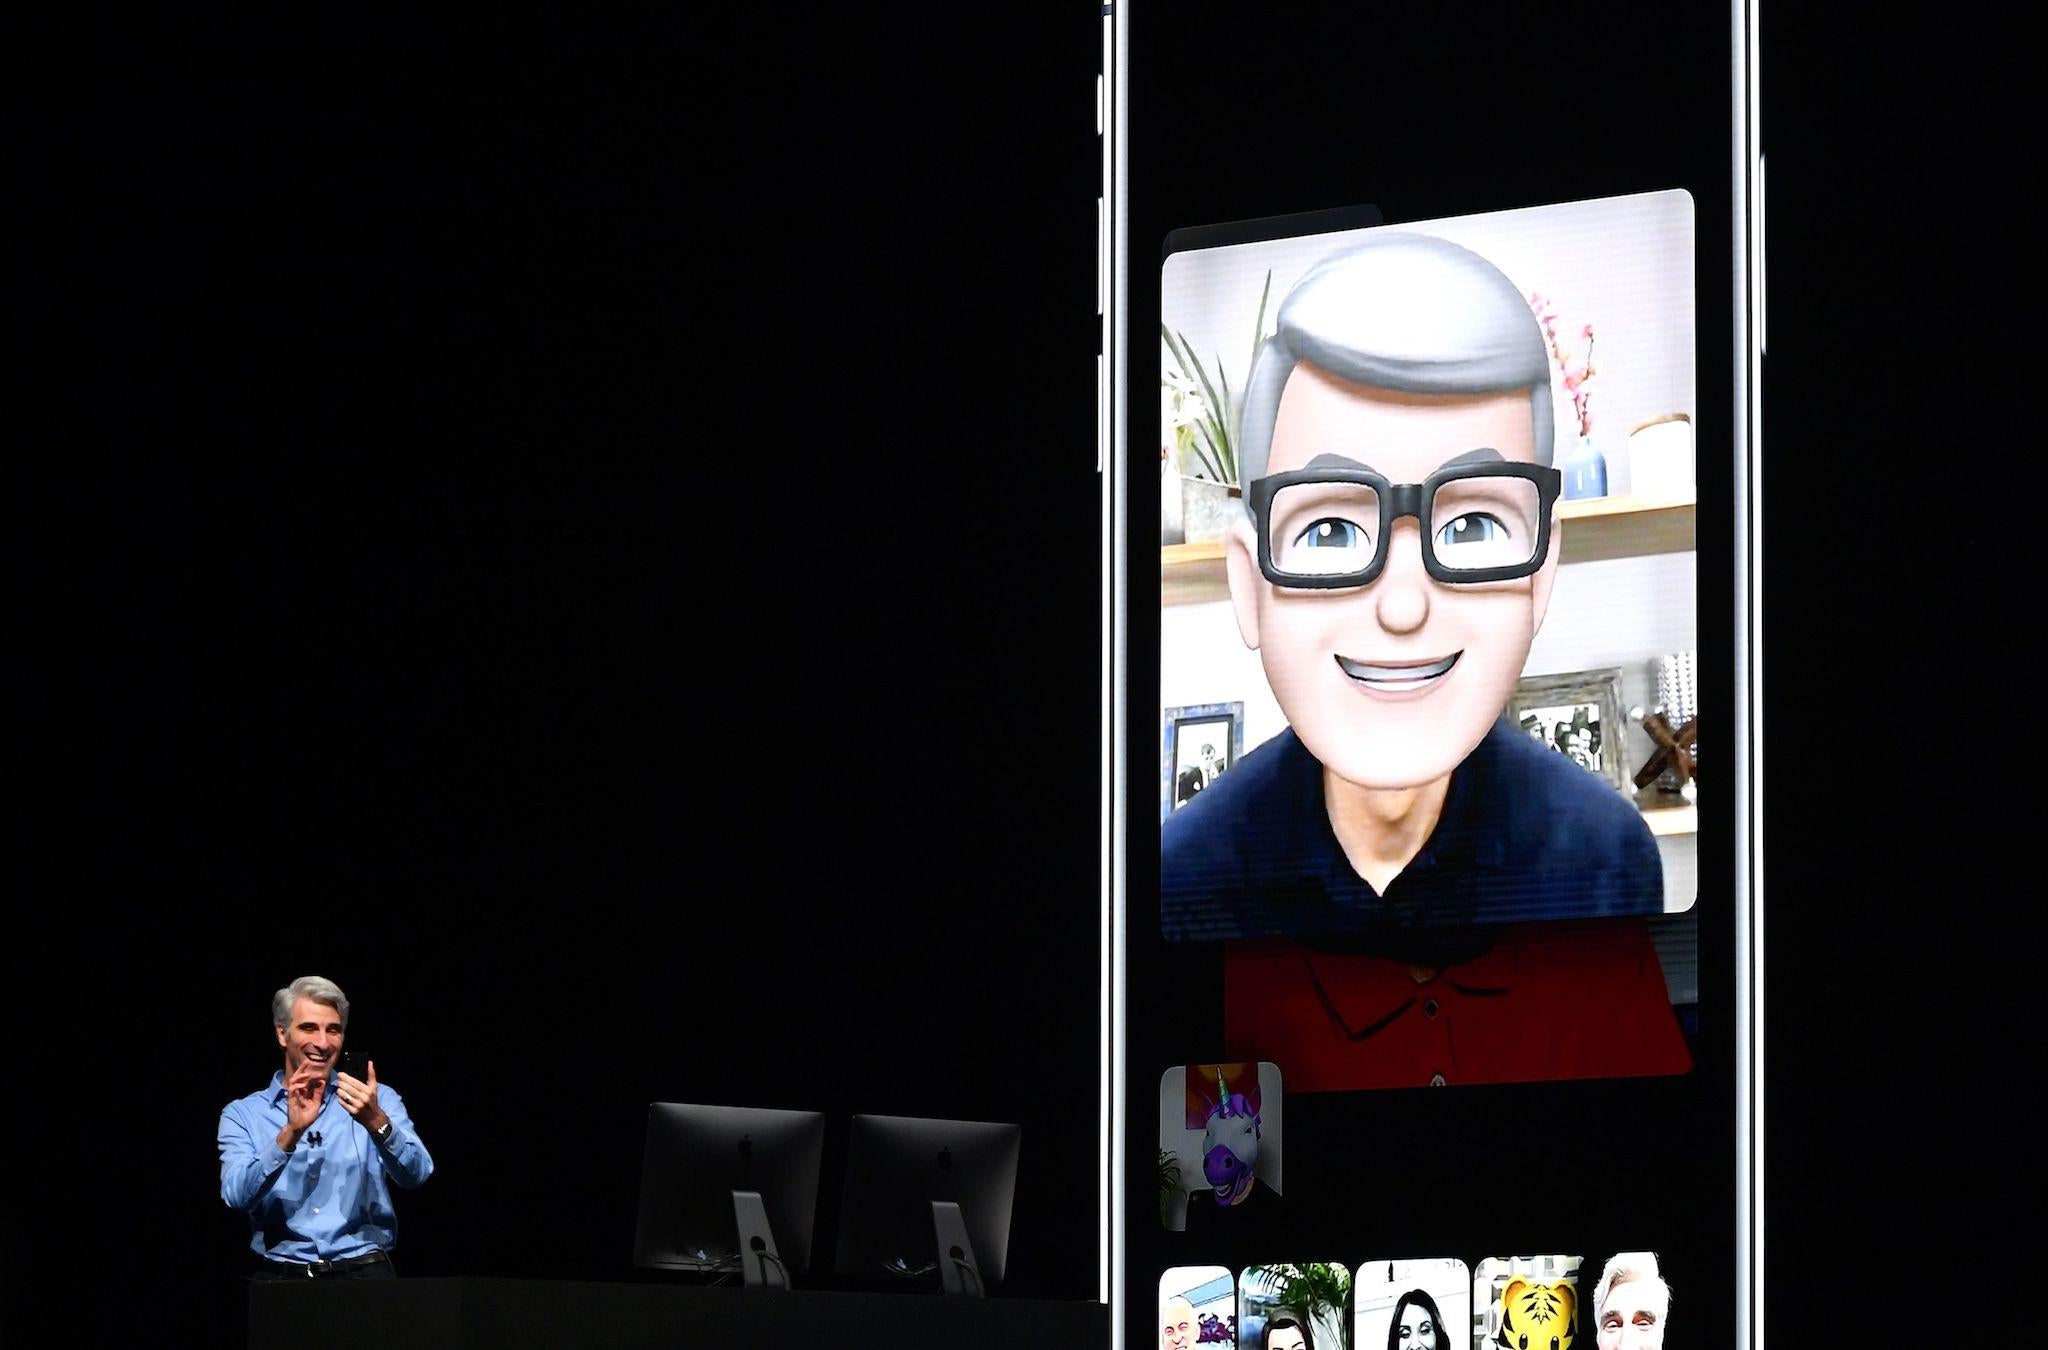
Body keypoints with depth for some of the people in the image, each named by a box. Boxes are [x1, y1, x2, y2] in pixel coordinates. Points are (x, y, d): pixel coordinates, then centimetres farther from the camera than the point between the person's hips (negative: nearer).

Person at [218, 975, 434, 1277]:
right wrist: (290, 1133, -19)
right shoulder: (243, 1115, 9)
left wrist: (376, 1122, -23)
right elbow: (237, 1195, -7)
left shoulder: (379, 1100, 10)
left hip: (363, 1271, 0)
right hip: (282, 1275, 0)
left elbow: (415, 1175, -6)